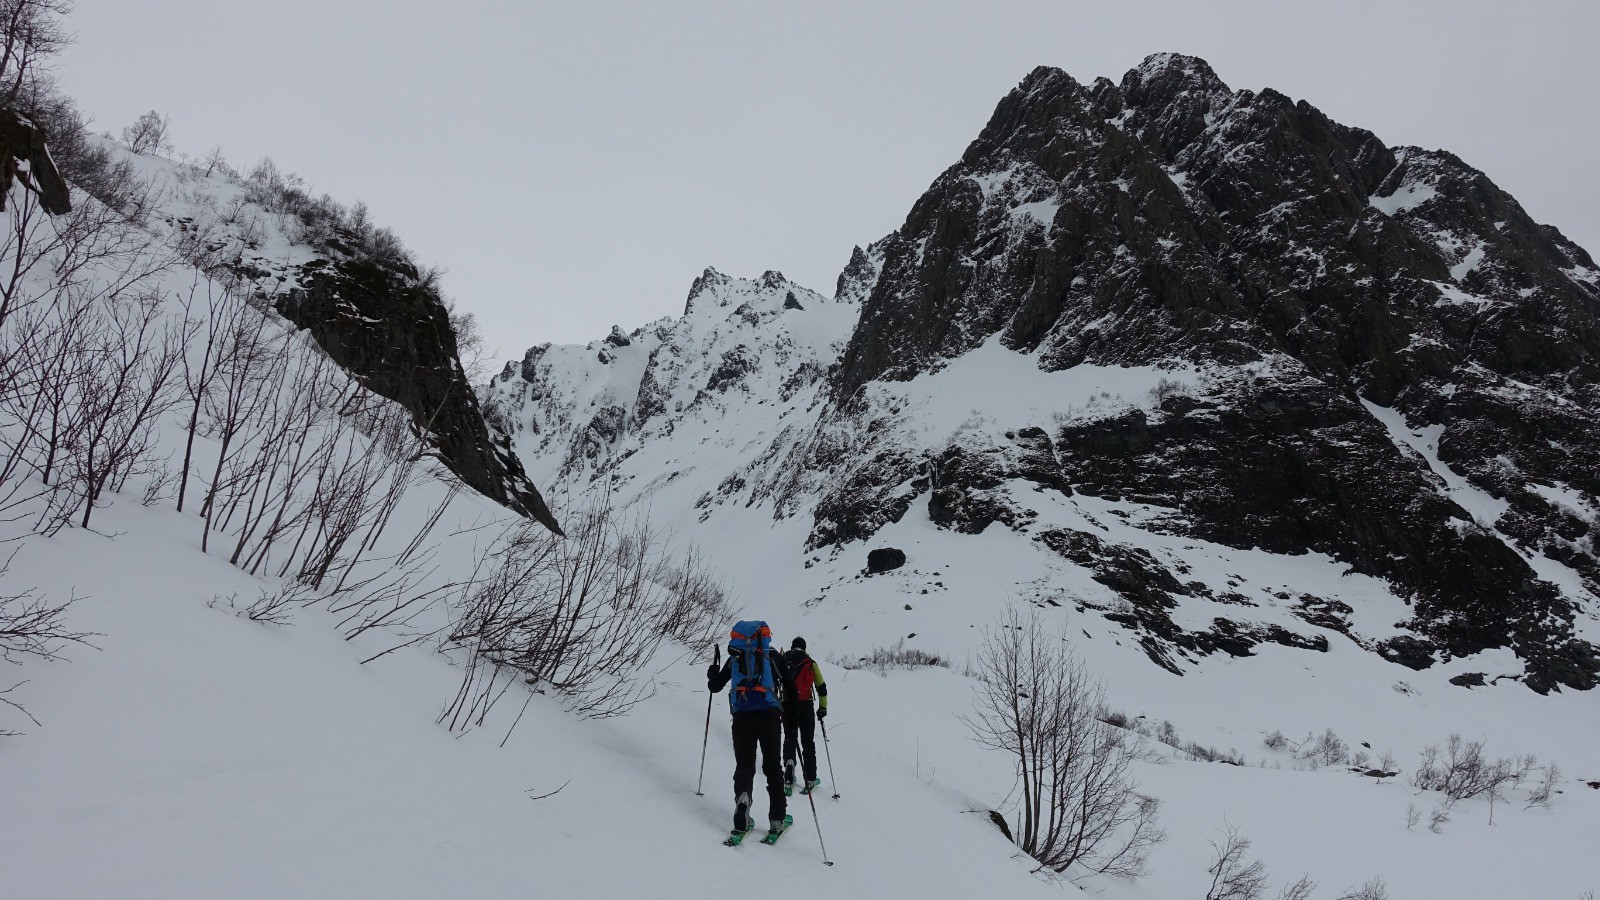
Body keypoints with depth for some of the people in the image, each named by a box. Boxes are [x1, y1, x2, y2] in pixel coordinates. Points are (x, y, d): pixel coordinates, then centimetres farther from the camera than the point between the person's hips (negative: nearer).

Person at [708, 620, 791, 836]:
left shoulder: (734, 657, 13)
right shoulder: (774, 655, 9)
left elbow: (714, 686, 19)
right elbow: (790, 687, 4)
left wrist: (712, 675, 40)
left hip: (742, 717, 1)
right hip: (769, 716, -1)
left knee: (744, 764, 9)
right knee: (772, 766, 10)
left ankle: (742, 795, -23)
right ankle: (777, 818, 5)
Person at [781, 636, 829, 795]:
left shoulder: (781, 660, 10)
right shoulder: (810, 663, 8)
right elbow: (821, 687, 8)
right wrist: (823, 707, 15)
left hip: (786, 706, 1)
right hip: (805, 704, -1)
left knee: (790, 738, 14)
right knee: (807, 741, 7)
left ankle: (789, 761, -15)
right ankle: (810, 779, 5)